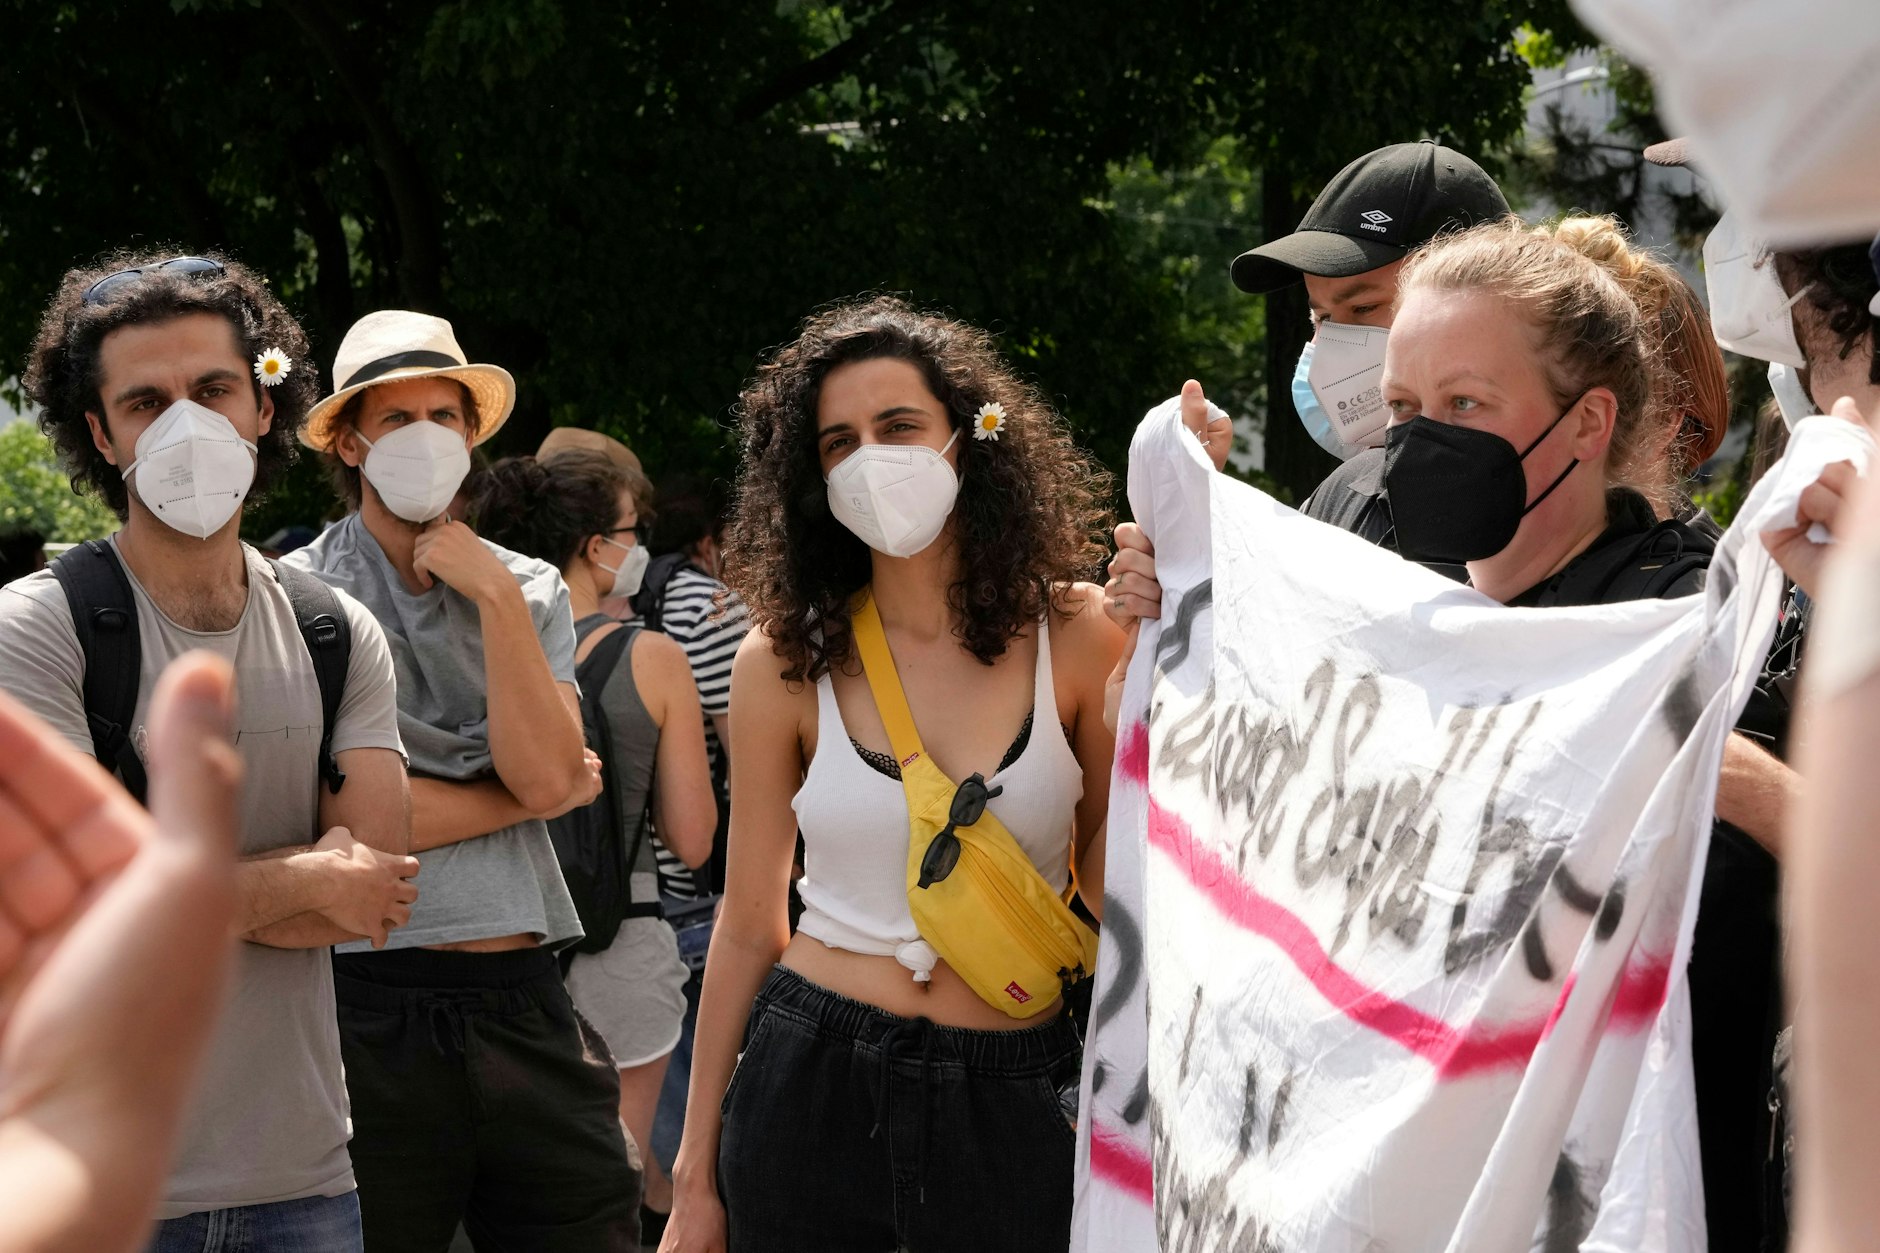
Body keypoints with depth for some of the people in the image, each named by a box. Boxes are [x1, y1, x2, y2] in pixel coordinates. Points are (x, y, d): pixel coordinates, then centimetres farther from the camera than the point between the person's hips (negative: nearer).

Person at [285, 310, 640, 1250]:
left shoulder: (529, 591, 12)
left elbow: (546, 771, -3)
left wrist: (496, 598, -7)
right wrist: (532, 795, -3)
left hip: (525, 1008, 4)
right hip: (371, 1014, -4)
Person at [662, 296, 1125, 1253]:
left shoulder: (1078, 638, -3)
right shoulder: (785, 663, -1)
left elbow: (1120, 886, -2)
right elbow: (748, 928, 3)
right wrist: (696, 1174, 5)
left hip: (1009, 1102, 0)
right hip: (809, 1089, 1)